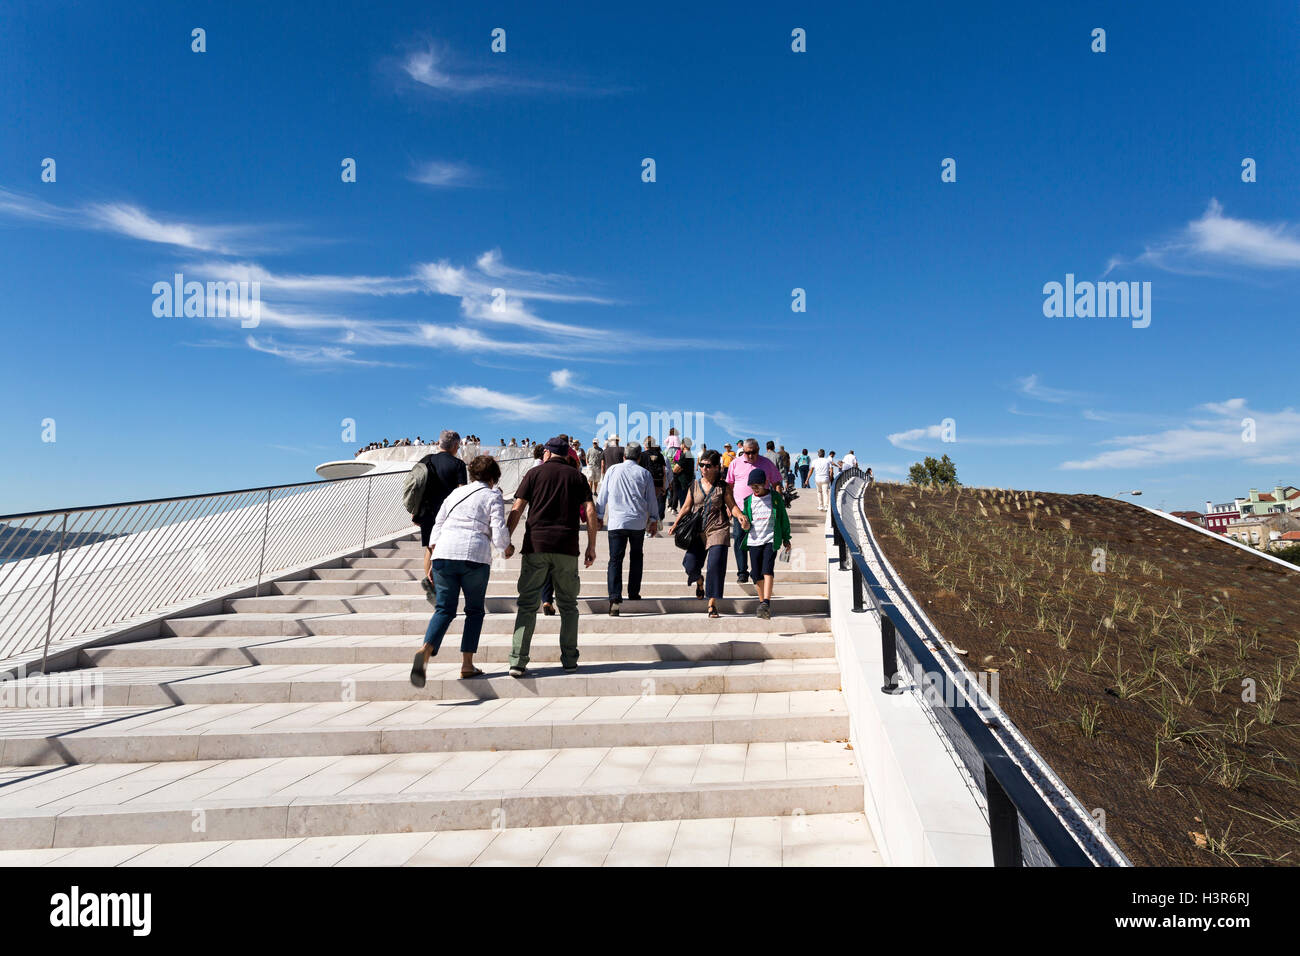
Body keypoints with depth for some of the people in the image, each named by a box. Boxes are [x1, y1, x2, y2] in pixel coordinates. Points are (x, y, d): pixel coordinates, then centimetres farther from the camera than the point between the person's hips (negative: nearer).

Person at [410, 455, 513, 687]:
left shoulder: (455, 493, 22)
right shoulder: (493, 497, 7)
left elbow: (437, 527, 19)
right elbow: (499, 533, -3)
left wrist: (433, 558, 21)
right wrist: (507, 548, 17)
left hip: (444, 554, 4)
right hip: (475, 556, -4)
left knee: (445, 609, 8)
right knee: (474, 610, 12)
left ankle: (425, 650, -16)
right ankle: (467, 664, 9)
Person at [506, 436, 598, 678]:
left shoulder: (535, 473, 9)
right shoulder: (577, 476, 12)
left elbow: (517, 509, 2)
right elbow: (590, 512, 3)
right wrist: (591, 546, 6)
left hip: (535, 545, -1)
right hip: (567, 548, 1)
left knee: (528, 604, 3)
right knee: (568, 605, 12)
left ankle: (518, 662, -3)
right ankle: (569, 660, 13)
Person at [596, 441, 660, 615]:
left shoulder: (612, 470, 6)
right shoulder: (644, 473, 5)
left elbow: (602, 495, 10)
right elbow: (652, 499, 9)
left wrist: (599, 516, 19)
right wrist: (654, 519, 18)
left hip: (616, 522, -1)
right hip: (638, 522, 1)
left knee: (615, 560, -3)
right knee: (636, 557, 19)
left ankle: (615, 598, -16)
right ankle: (633, 593, 23)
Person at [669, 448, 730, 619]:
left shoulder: (722, 487, 1)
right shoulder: (694, 486, 7)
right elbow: (686, 507, 13)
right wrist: (676, 524, 5)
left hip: (718, 530, -2)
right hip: (698, 531, 2)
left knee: (715, 565, -11)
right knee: (691, 565, -5)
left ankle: (712, 604, 1)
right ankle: (699, 581, 34)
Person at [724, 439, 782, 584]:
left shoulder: (766, 464, 4)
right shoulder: (736, 463, 7)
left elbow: (776, 484, 9)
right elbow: (729, 486, 14)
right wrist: (730, 505, 8)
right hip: (739, 509, 1)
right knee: (739, 540, -3)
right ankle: (742, 573, 6)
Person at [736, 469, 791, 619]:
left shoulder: (775, 498, 2)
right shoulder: (748, 501, 8)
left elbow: (784, 518, 8)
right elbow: (745, 519, 15)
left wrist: (786, 539, 9)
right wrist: (746, 526, -9)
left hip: (771, 539, -3)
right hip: (754, 541, 3)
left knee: (768, 569, -18)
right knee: (757, 573, 3)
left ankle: (766, 602, -22)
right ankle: (762, 602, 16)